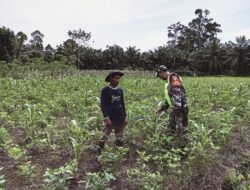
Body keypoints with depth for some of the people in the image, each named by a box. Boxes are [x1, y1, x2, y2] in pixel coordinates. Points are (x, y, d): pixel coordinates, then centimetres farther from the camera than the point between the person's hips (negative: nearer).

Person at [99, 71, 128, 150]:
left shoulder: (120, 90, 7)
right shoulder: (105, 90, -6)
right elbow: (103, 105, -9)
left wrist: (125, 116, 12)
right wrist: (106, 117, -16)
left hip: (120, 118, 5)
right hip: (110, 118, -4)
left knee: (120, 138, 12)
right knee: (104, 137, -5)